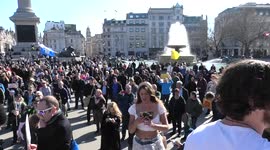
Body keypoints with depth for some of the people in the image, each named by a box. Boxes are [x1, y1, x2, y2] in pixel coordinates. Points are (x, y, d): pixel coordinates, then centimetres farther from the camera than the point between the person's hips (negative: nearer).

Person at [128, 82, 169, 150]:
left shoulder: (159, 106, -11)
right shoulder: (134, 108, -9)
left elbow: (166, 127, -11)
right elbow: (130, 131, -5)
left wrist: (152, 125, -27)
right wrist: (136, 122, -25)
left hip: (155, 143, -1)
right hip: (139, 143, 1)